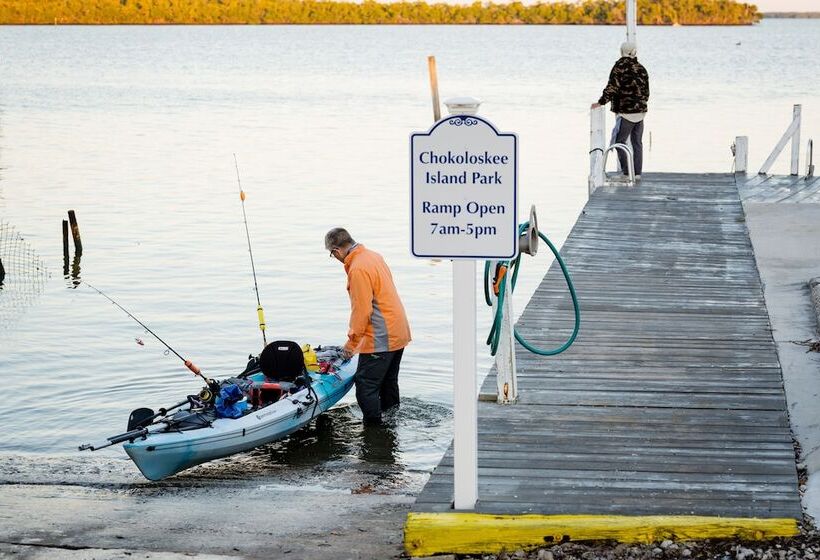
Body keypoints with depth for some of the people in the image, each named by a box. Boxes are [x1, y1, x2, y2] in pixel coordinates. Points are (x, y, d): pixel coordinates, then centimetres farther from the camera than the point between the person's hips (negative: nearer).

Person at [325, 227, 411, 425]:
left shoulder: (358, 269, -20)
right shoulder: (374, 256, 9)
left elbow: (362, 311, -21)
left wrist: (352, 342, -11)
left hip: (380, 340, -10)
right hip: (399, 333, 10)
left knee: (366, 386, -6)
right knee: (388, 383, 20)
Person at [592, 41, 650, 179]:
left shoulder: (620, 67, -10)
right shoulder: (641, 69, 10)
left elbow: (612, 88, -16)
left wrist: (601, 102, -11)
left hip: (625, 112, -7)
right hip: (640, 112, 7)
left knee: (620, 141, 1)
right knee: (637, 142, 13)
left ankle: (626, 171, -6)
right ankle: (637, 173, 15)